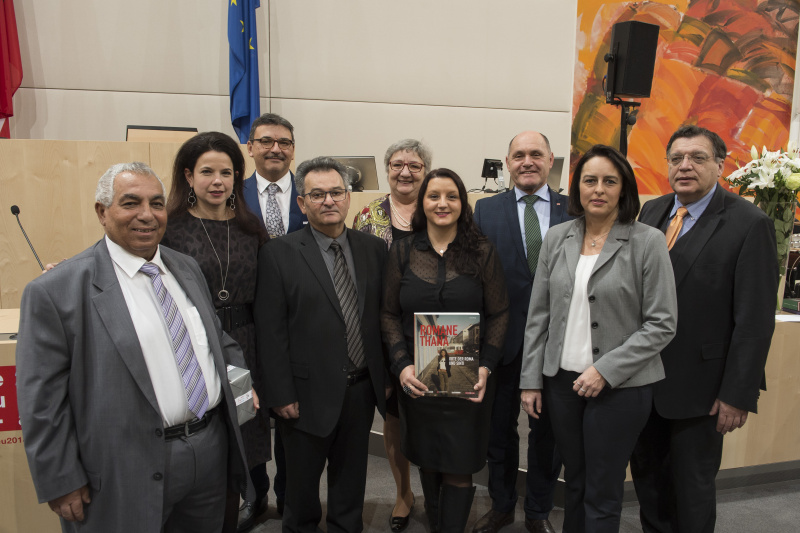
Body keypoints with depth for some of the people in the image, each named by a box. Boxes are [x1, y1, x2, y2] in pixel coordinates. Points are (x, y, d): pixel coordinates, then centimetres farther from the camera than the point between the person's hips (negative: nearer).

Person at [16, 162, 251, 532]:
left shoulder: (187, 268, 7)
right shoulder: (57, 291, -11)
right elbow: (41, 399, -10)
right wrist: (61, 482, -9)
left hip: (213, 452, 6)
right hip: (128, 473, -5)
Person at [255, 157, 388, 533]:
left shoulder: (374, 249, 3)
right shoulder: (278, 254, -8)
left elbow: (384, 315, 5)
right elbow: (270, 331, -10)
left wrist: (387, 375, 3)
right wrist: (281, 395, -11)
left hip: (363, 389, 3)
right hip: (310, 393, -3)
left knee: (351, 474, 20)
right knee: (303, 477, 17)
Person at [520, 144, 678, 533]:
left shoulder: (648, 242, -8)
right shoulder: (556, 239, 3)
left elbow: (662, 324, -8)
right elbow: (538, 315, 6)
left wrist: (606, 370, -15)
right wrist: (531, 380, 4)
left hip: (620, 386, -3)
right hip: (562, 380, 4)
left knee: (602, 493, 9)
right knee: (573, 481, 18)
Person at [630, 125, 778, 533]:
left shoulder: (748, 224, -13)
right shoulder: (651, 212, 4)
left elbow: (756, 319, -14)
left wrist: (738, 396, -15)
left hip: (698, 385, -5)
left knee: (692, 485, 12)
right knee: (647, 474, 19)